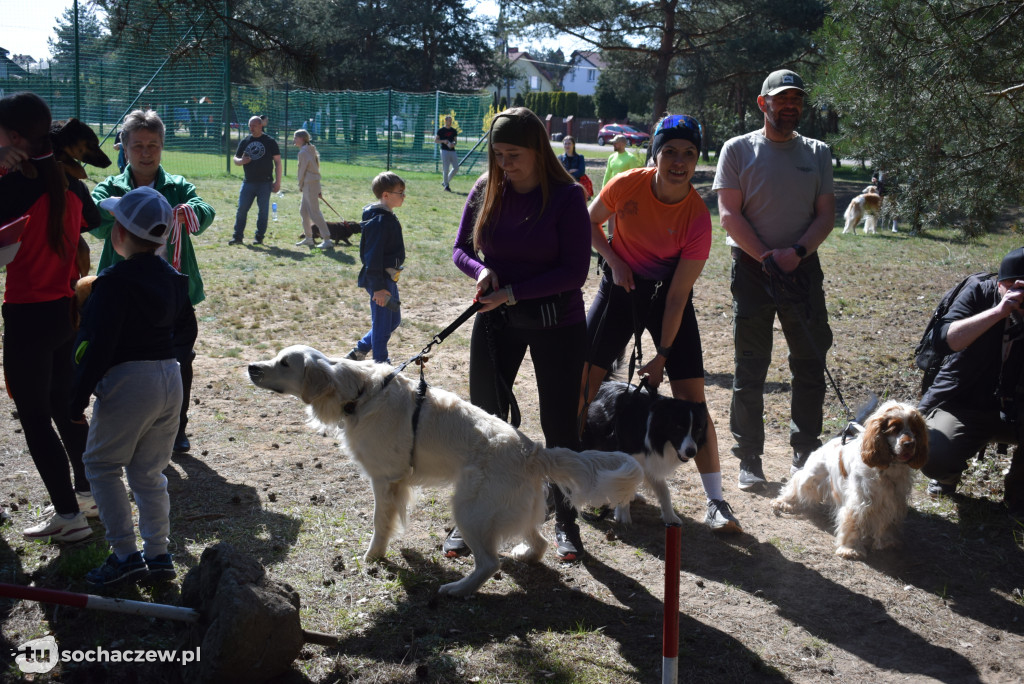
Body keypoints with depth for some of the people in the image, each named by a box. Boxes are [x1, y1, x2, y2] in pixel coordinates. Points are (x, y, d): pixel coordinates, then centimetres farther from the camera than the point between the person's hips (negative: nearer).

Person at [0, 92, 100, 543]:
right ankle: (88, 491, 33)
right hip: (68, 310, 7)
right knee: (64, 405, 22)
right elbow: (91, 219, 20)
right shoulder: (68, 182, 2)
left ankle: (68, 514, 10)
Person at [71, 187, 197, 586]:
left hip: (128, 382, -8)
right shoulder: (171, 279, 8)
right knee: (147, 472, 15)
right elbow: (186, 329, 19)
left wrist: (79, 396, -13)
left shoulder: (115, 282, -16)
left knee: (101, 465, 7)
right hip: (170, 378, 8)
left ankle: (125, 555, 3)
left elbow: (99, 346, -19)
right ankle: (158, 556, 17)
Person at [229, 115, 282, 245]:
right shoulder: (245, 141, 11)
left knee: (263, 211, 2)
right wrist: (241, 161, -8)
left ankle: (260, 237, 11)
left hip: (265, 182, -3)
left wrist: (277, 182, -6)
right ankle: (237, 236, 5)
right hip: (248, 183, 3)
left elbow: (277, 162, 1)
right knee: (241, 209, 0)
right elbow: (236, 159, 17)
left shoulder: (270, 141, 1)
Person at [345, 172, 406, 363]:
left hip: (389, 279, 10)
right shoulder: (379, 221, -20)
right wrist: (378, 287, -23)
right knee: (382, 326, 0)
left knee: (393, 320, 19)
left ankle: (359, 350, 29)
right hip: (380, 281, -10)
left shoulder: (388, 218, 10)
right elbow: (373, 257, -23)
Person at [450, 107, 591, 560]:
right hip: (495, 321, 3)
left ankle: (565, 521, 21)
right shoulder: (485, 191, -1)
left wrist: (514, 293, -20)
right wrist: (481, 270, -15)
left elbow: (575, 271, -15)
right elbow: (461, 248, 8)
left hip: (557, 323, -3)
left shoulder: (567, 196, -13)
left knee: (559, 423, 6)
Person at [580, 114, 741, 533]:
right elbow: (591, 222, 3)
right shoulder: (627, 185, -18)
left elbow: (678, 295, -19)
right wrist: (614, 261, -13)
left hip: (667, 296, -2)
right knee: (583, 380, 0)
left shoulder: (697, 217, -22)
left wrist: (662, 356, -18)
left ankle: (715, 502, -2)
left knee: (692, 397, -8)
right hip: (621, 285, 2)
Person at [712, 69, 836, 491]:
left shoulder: (817, 153, 11)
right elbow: (729, 214, -5)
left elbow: (826, 214, 5)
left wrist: (796, 253, -12)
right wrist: (768, 258, -14)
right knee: (750, 369, 1)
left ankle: (805, 457, 17)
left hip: (803, 265, 3)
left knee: (811, 364, 5)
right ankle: (749, 460, 10)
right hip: (751, 266, -3)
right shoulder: (738, 150, 2)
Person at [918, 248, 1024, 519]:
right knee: (934, 457, -29)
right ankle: (948, 474, 13)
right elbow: (944, 341, -26)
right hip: (960, 405, -2)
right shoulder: (980, 292, -11)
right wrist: (998, 312, -34)